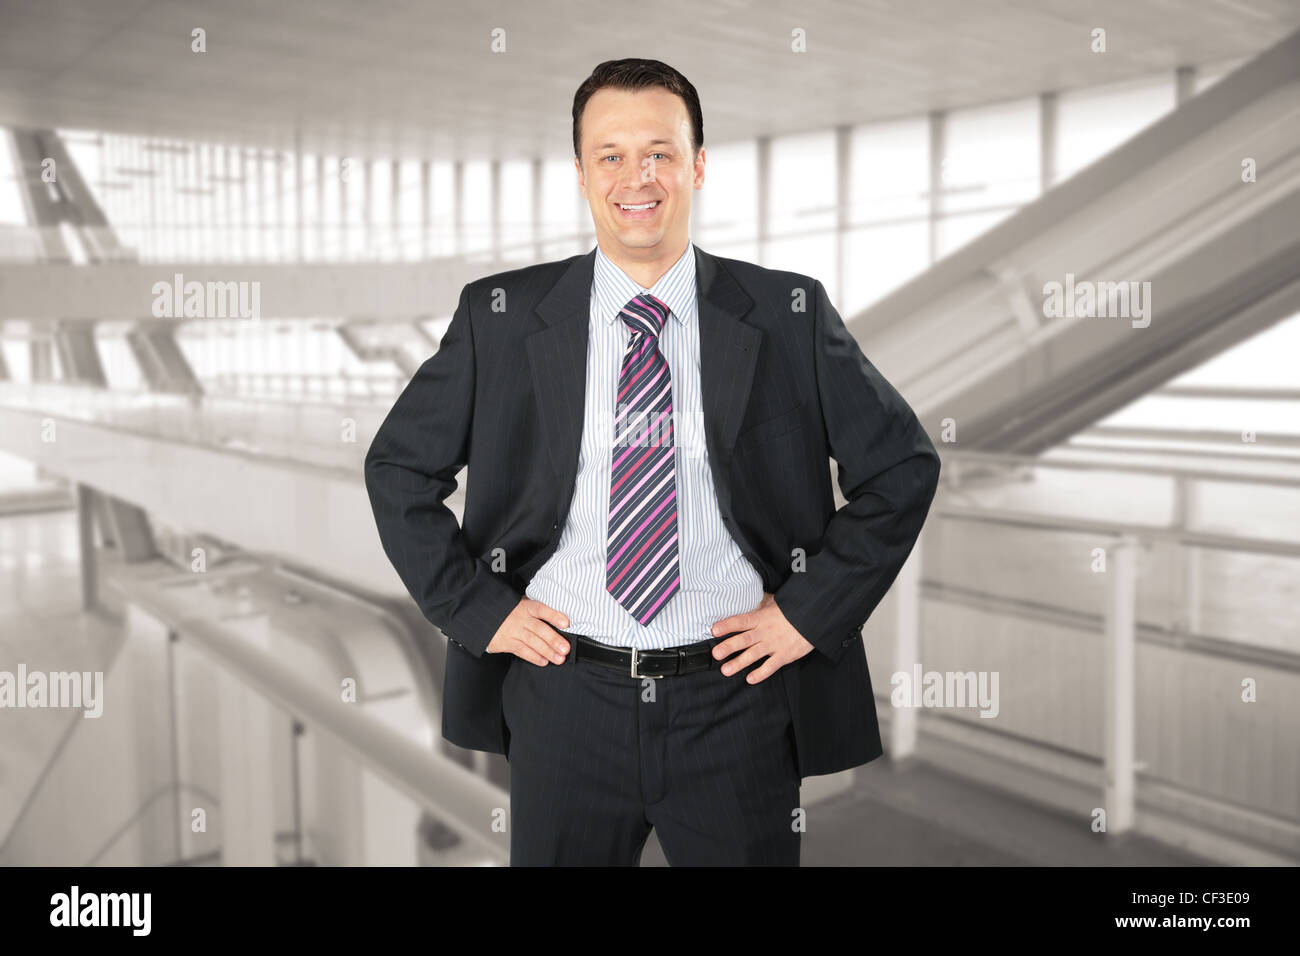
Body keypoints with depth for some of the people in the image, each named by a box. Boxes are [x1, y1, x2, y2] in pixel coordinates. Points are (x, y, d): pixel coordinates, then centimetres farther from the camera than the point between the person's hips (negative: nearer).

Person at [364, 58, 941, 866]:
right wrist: (476, 609, -1)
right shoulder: (501, 317, 0)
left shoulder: (790, 316, -1)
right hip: (564, 693, 1)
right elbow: (398, 465, 7)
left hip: (736, 697, 0)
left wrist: (811, 612, -3)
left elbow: (904, 466, 4)